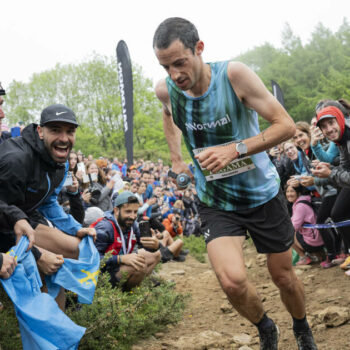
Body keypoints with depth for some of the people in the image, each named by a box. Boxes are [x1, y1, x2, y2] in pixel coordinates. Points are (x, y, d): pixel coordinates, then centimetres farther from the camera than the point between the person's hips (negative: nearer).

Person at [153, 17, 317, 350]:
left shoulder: (234, 75, -23)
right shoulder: (165, 90, -12)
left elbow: (286, 125, -21)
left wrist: (234, 149, -31)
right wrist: (176, 156, 10)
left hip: (262, 194, -1)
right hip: (215, 202, 1)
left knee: (283, 276, 13)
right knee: (232, 280, -19)